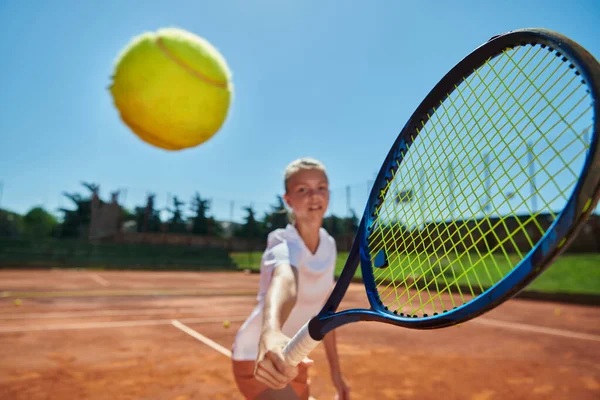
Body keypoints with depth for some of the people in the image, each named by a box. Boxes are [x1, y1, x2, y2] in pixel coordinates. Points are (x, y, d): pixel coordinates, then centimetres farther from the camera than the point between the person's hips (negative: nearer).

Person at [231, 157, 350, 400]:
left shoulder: (329, 245, -5)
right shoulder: (284, 244, -27)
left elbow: (324, 310, 4)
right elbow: (284, 280, -52)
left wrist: (335, 370, 7)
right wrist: (271, 332, -72)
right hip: (258, 360, -7)